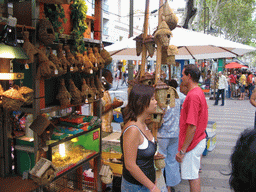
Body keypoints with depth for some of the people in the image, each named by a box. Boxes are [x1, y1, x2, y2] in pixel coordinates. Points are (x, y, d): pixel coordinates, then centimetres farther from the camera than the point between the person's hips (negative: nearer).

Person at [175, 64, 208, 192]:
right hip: (199, 140, 10)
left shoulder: (193, 95, -23)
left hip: (192, 143, -10)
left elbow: (192, 127, -26)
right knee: (195, 174, 21)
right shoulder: (199, 92, 9)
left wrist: (182, 150, -21)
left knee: (192, 177, 2)